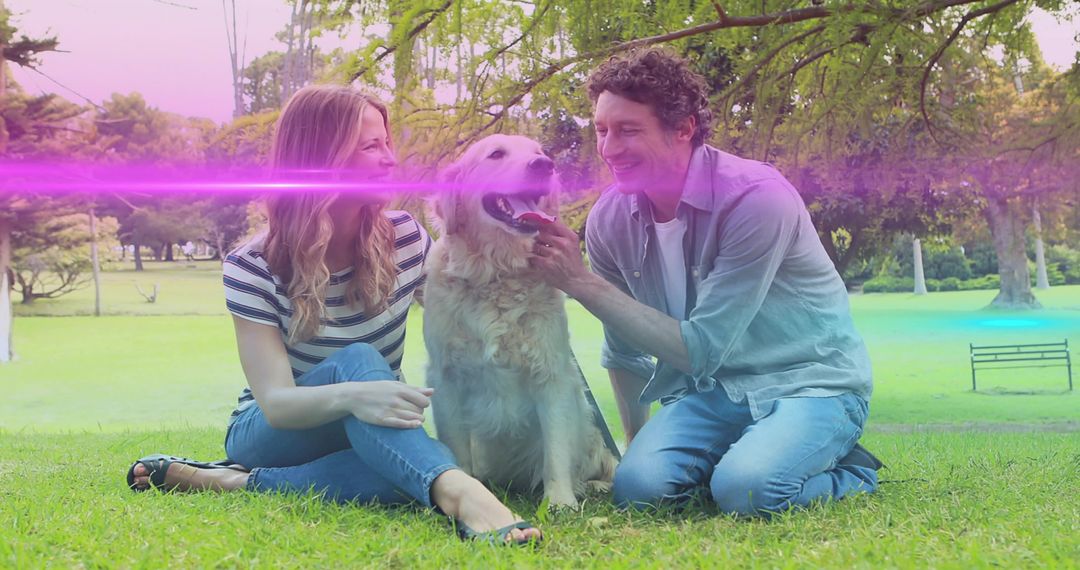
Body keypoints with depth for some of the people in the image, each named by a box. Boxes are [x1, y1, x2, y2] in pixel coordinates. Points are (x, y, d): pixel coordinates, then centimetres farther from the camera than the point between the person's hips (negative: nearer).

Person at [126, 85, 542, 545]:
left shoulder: (406, 239, -7)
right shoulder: (253, 268, -17)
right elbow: (276, 402, -26)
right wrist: (351, 396, -49)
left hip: (369, 436, 3)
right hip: (272, 433, -3)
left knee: (410, 466, -37)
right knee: (356, 361, -36)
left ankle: (234, 482, -27)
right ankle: (457, 490, -57)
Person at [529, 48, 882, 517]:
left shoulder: (756, 197, -23)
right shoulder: (609, 219, -4)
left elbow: (702, 348, -24)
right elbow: (624, 353, 12)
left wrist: (582, 283, -24)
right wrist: (639, 445, 18)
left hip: (809, 383, -4)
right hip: (712, 389, 5)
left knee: (746, 488, -32)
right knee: (638, 485, -23)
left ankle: (847, 471, 0)